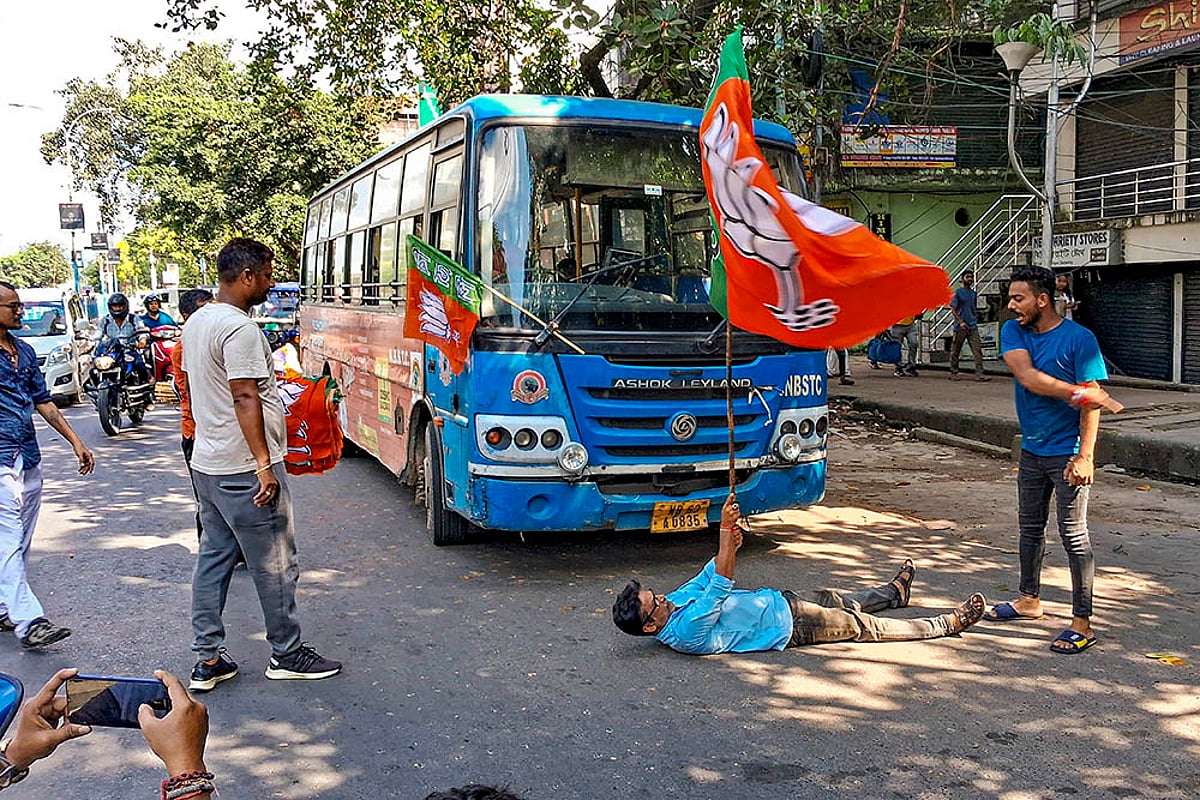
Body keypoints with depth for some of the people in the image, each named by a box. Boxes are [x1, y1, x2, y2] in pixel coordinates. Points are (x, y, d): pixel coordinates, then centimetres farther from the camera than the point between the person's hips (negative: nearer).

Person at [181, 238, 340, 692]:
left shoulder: (196, 323, 12)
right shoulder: (239, 327, -18)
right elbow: (245, 398, -23)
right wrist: (264, 464, -23)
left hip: (206, 463, 10)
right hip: (244, 468, -10)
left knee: (213, 559, 13)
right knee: (275, 566, 3)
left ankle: (207, 661, 17)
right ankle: (286, 654, 15)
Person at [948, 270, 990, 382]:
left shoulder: (974, 294, 15)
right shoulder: (957, 292, -2)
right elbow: (953, 309, -6)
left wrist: (975, 320, 15)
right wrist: (961, 322, -16)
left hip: (973, 326, 5)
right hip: (960, 327, -5)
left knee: (978, 350, -7)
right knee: (955, 351, 3)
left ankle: (979, 373, -11)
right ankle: (953, 373, 13)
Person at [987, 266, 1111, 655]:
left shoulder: (1079, 339, -13)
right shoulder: (1013, 332, 2)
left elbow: (1091, 402, -15)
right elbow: (1027, 377, -14)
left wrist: (1085, 455, -21)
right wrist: (1075, 392, -22)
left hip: (1066, 453, -6)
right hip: (1032, 450, 6)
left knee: (1073, 536, -3)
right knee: (1030, 527, 18)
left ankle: (1082, 623, 3)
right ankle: (1029, 599, 35)